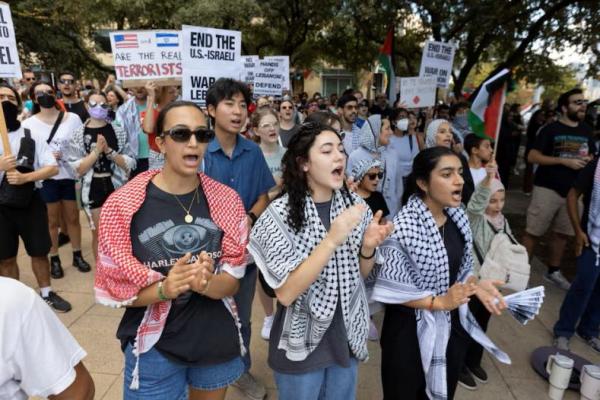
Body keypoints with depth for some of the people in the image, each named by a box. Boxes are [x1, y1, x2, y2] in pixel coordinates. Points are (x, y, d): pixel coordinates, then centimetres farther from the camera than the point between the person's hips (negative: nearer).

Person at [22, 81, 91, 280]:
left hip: (71, 175, 1)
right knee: (52, 221, 10)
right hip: (47, 178, -1)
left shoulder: (73, 118, 0)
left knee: (73, 218, 12)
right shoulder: (29, 124, -3)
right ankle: (54, 259, 23)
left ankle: (77, 255, 25)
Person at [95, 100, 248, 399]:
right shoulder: (123, 205, -13)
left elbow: (232, 281, -5)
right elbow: (113, 289, -9)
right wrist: (164, 289, -28)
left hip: (218, 341, 3)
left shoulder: (226, 200, -7)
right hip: (154, 348, -2)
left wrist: (206, 283, -27)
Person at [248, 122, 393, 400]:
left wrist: (368, 247, -17)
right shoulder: (280, 214, -19)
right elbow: (285, 293, -24)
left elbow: (361, 275, 4)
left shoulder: (353, 204, -6)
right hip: (301, 344, -4)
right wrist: (332, 240, -32)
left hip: (347, 338, 4)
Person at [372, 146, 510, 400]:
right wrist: (438, 302, -23)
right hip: (411, 333, -6)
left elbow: (460, 267, 9)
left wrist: (476, 285, -9)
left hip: (452, 329, 7)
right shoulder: (403, 228, -26)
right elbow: (391, 289, -21)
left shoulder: (458, 217, -3)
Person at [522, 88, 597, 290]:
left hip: (573, 191, 6)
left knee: (562, 234, 13)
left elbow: (591, 156, 23)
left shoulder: (586, 131, 12)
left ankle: (553, 271, 28)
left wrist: (588, 161, -2)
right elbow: (532, 157, -13)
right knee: (533, 232, -3)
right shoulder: (551, 129, -6)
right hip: (547, 189, -6)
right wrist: (565, 161, -19)